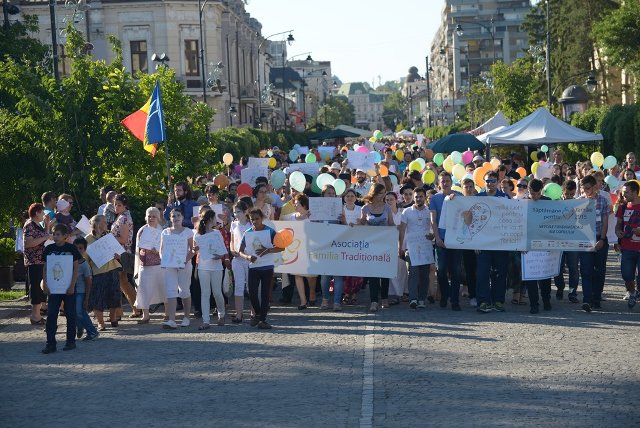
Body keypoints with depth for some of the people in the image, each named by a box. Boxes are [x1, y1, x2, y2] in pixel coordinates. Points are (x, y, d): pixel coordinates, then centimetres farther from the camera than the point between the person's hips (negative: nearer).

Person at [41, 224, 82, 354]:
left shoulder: (71, 248, -4)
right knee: (51, 315, -2)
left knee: (70, 314, 6)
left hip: (68, 287, -2)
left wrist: (72, 285, -10)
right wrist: (45, 284, -1)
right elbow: (45, 267, 8)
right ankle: (50, 343, 0)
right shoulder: (49, 249, 4)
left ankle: (71, 341, 16)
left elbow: (76, 268, -4)